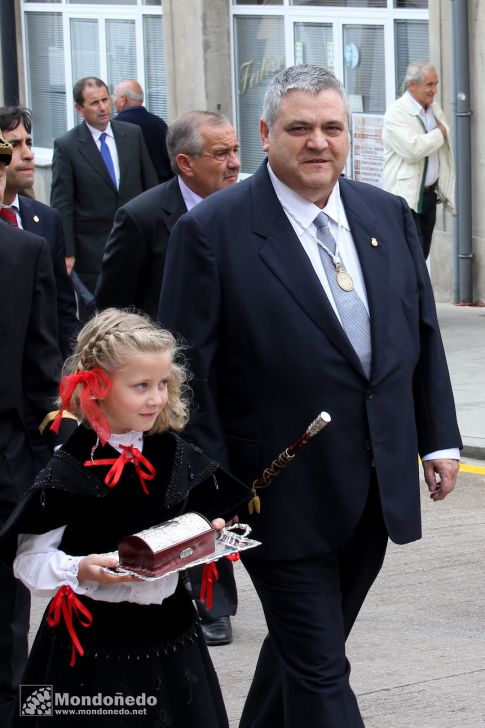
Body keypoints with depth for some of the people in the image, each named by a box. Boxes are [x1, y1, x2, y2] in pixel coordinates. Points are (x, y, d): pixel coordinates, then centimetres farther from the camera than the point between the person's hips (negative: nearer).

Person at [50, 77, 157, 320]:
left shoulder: (133, 134, 5)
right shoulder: (66, 146, -4)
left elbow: (150, 184, 12)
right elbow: (62, 205, -5)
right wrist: (67, 252, -11)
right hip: (92, 251, -3)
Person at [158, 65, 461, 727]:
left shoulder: (388, 215, 7)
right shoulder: (212, 231, -11)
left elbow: (423, 332, 14)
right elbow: (188, 371, -11)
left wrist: (438, 439, 9)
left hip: (376, 492, 6)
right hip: (285, 498, -6)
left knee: (302, 648, 20)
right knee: (319, 674, -1)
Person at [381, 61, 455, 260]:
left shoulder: (435, 109, 12)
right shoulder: (396, 113, -12)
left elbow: (444, 154, 20)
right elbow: (413, 149, -25)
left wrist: (446, 191, 16)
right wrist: (439, 134, -10)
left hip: (429, 194, 7)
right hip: (406, 197, -7)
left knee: (422, 255, 8)